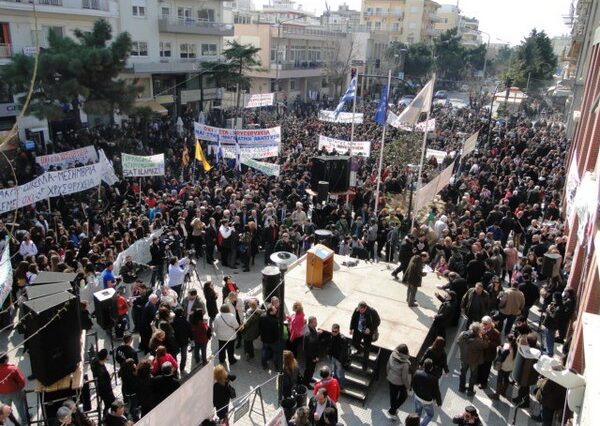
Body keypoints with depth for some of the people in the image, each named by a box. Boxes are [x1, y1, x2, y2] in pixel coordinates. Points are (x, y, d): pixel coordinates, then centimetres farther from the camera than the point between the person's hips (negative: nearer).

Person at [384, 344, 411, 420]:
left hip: (391, 379, 5)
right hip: (400, 383, -5)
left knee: (393, 395, 25)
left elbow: (388, 367, -2)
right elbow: (405, 377, -23)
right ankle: (391, 412, 24)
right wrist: (408, 386, -5)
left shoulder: (392, 356, -19)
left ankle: (393, 411, 48)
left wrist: (388, 375, 17)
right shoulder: (405, 363, -34)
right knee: (403, 396, 22)